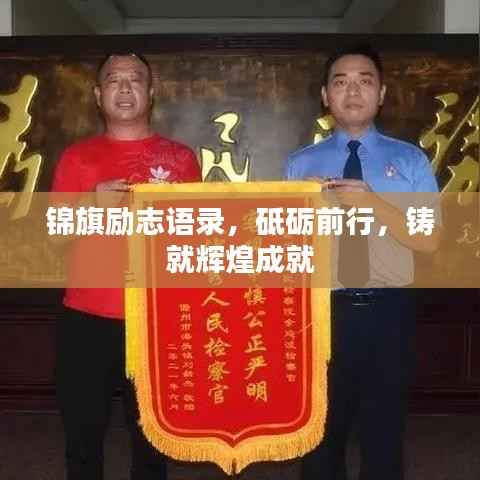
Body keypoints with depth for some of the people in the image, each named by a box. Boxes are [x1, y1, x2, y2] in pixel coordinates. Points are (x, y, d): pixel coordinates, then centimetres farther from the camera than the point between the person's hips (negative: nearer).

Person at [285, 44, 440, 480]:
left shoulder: (410, 160, 3)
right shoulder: (302, 164, 6)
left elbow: (431, 241, -7)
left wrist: (374, 204, -20)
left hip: (388, 313, 0)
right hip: (324, 312, 1)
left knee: (385, 435, 14)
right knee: (322, 436, 14)